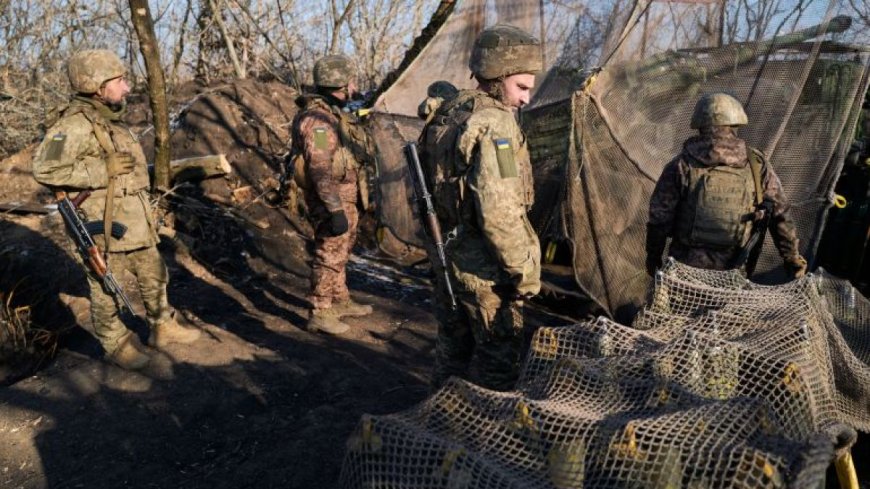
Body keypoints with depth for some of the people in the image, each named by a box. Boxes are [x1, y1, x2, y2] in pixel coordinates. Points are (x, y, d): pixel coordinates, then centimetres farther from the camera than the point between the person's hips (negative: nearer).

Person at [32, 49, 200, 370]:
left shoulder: (111, 120, 10)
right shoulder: (75, 124, -18)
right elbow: (45, 169, -29)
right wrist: (103, 171, -25)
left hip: (137, 223, 9)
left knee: (154, 276, 18)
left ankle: (162, 328, 34)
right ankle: (115, 344, 24)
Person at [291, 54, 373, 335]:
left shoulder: (334, 113, 11)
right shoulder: (318, 119, -21)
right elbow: (321, 170, -26)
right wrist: (335, 210, -29)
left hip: (345, 197, 10)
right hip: (331, 199, -10)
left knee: (340, 252, 20)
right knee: (329, 256, -1)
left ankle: (340, 302, 34)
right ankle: (319, 314, 10)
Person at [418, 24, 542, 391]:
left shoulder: (445, 113, 7)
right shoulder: (494, 123, -20)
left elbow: (425, 184, 14)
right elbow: (498, 211, -27)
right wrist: (525, 270, -17)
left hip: (447, 254, 9)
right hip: (482, 266, -9)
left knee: (452, 344, 23)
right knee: (499, 355, 7)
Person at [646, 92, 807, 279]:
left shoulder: (682, 165, -7)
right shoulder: (756, 165, -2)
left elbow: (660, 216, -4)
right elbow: (780, 215, 2)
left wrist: (653, 255, 9)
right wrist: (793, 259, 11)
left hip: (688, 264, -1)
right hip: (733, 269, 2)